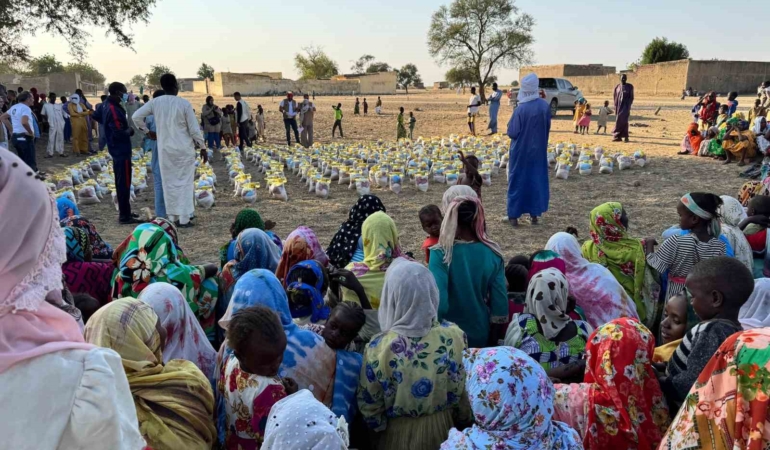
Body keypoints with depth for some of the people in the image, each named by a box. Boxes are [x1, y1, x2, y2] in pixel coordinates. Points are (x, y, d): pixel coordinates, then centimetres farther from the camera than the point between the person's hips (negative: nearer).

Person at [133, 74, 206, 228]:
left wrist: (147, 131, 15)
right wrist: (203, 147, 2)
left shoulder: (155, 102, -1)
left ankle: (172, 218, 14)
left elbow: (136, 117, 1)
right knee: (184, 183, 2)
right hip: (184, 149, -3)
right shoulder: (184, 103, -10)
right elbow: (194, 129, -9)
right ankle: (184, 219, 2)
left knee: (169, 183, 10)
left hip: (164, 149, 3)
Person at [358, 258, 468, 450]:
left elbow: (369, 405, -14)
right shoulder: (454, 336, -21)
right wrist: (457, 413, 12)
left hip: (399, 433, -2)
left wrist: (381, 426, 5)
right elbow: (465, 387, -6)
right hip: (441, 426, 2)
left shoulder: (379, 347, -27)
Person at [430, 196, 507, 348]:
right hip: (481, 336, 3)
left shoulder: (441, 254, -20)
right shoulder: (492, 253, -9)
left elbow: (438, 303, -25)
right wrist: (494, 340, 6)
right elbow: (500, 301, -6)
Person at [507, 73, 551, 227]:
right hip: (539, 150, 4)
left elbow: (512, 132, -14)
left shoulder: (520, 109, -21)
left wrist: (511, 124, 4)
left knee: (518, 181, 6)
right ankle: (535, 214, 19)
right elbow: (547, 127, 7)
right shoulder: (545, 106, -5)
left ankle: (514, 216, 9)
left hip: (521, 151, -4)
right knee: (537, 180, 13)